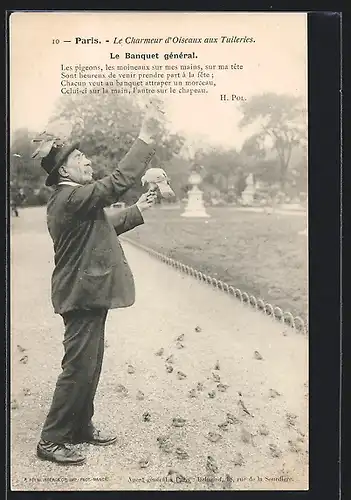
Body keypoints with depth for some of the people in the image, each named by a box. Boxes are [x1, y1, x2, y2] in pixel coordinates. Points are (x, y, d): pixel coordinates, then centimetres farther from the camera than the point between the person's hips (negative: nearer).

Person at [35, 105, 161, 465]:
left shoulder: (69, 199, 15)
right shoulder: (72, 197, -19)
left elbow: (104, 226, 25)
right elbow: (119, 180, -26)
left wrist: (138, 210, 21)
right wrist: (145, 137, -21)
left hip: (87, 292, 11)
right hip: (83, 294, -11)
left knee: (90, 364, 18)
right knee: (78, 368, -2)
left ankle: (81, 427, 32)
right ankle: (51, 440, 11)